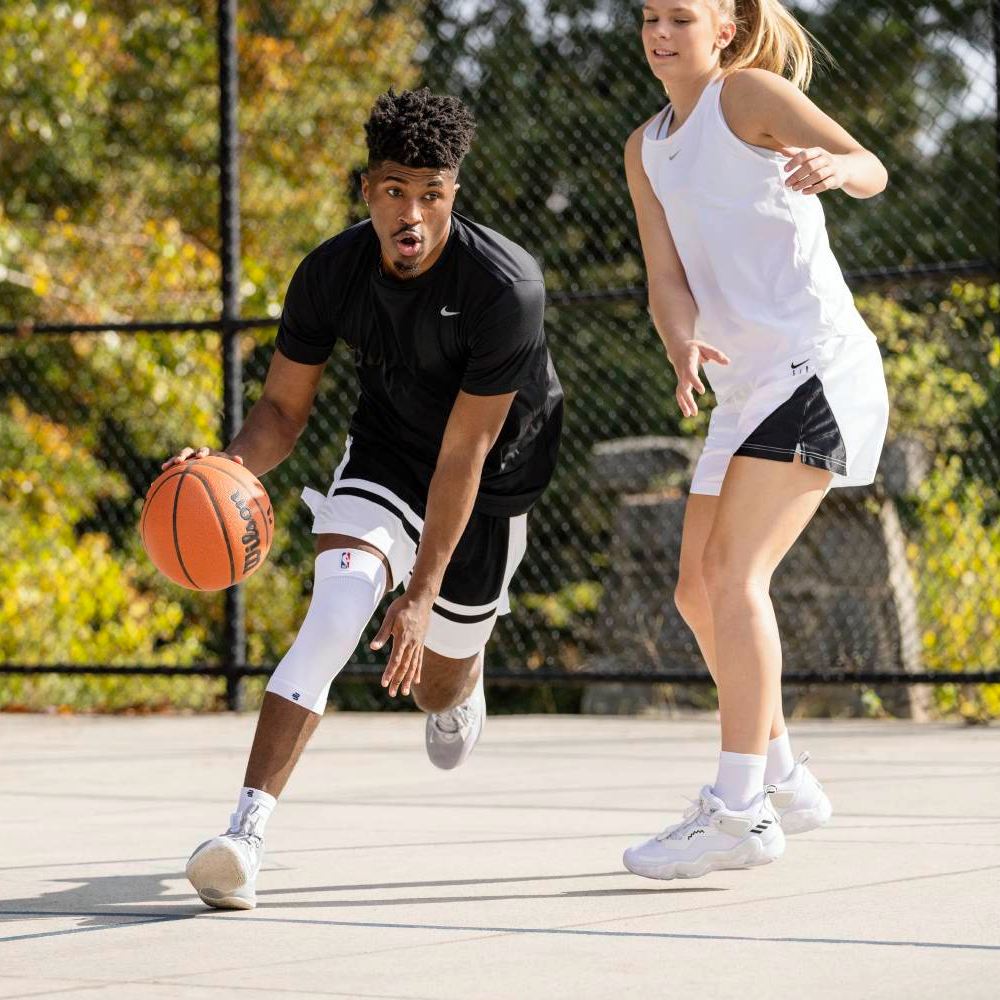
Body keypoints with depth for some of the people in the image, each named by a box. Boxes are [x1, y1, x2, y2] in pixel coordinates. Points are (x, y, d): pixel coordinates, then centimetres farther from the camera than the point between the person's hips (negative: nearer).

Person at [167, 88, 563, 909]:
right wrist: (232, 464, -32)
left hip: (493, 478, -1)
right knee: (339, 604, -28)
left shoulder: (506, 286, -31)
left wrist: (424, 593, -28)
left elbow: (464, 452, -29)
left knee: (436, 685, 8)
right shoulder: (331, 273, -19)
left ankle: (461, 683, 52)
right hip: (386, 456, 2)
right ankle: (247, 834, -36)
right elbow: (285, 407, -8)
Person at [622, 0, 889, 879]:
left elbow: (872, 170, -17)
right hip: (744, 384, 8)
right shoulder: (646, 151, 16)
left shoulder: (749, 93, -4)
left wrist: (835, 168, -41)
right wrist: (682, 346, -16)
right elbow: (667, 279, 6)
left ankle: (741, 810, -19)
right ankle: (781, 777, 23)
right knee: (699, 594, 9)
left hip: (817, 368, -8)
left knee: (734, 574, -18)